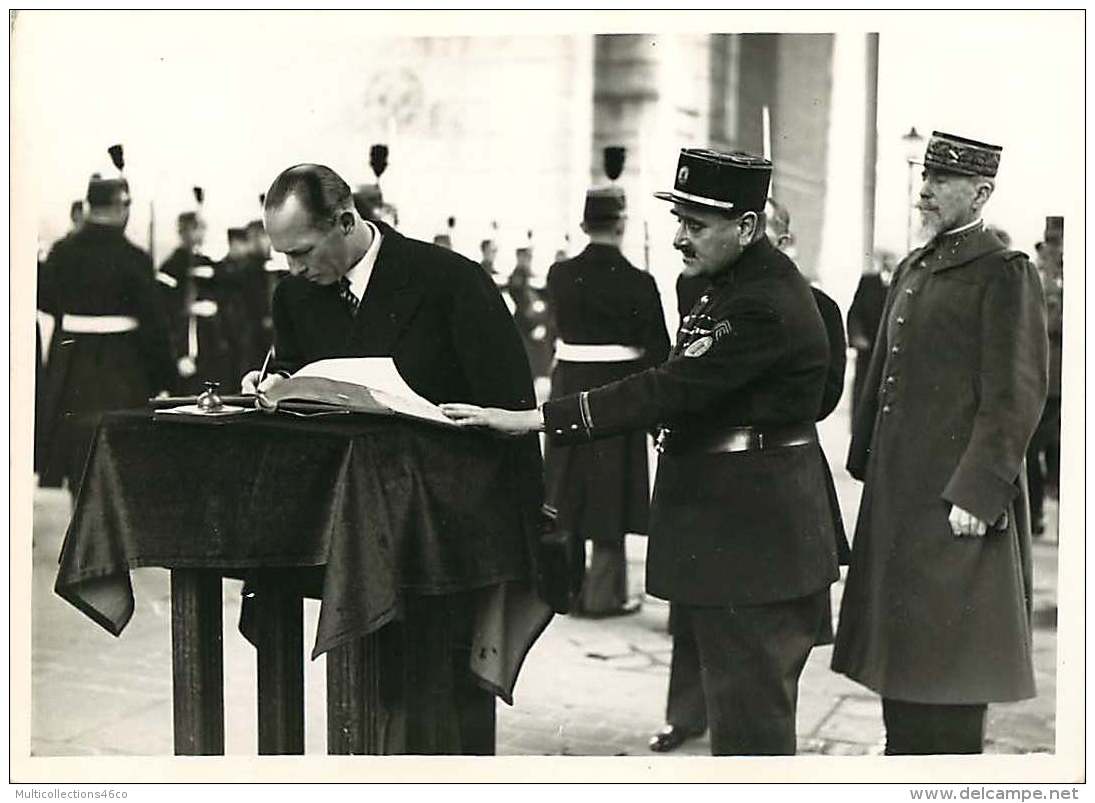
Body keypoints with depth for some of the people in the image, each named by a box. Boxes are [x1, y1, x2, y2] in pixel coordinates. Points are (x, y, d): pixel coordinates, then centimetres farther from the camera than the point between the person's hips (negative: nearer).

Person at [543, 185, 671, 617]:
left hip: (568, 388, 4)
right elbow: (658, 354, -10)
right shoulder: (638, 283, -12)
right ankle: (602, 592, 10)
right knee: (611, 494, 5)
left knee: (566, 488, 14)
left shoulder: (559, 275, -2)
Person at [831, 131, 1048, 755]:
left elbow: (1017, 397, -15)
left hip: (958, 503, -8)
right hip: (897, 499, 8)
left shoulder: (1005, 274, -9)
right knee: (900, 658, 16)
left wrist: (976, 495, -19)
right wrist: (869, 468, 16)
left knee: (948, 665, 0)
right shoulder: (912, 271, 15)